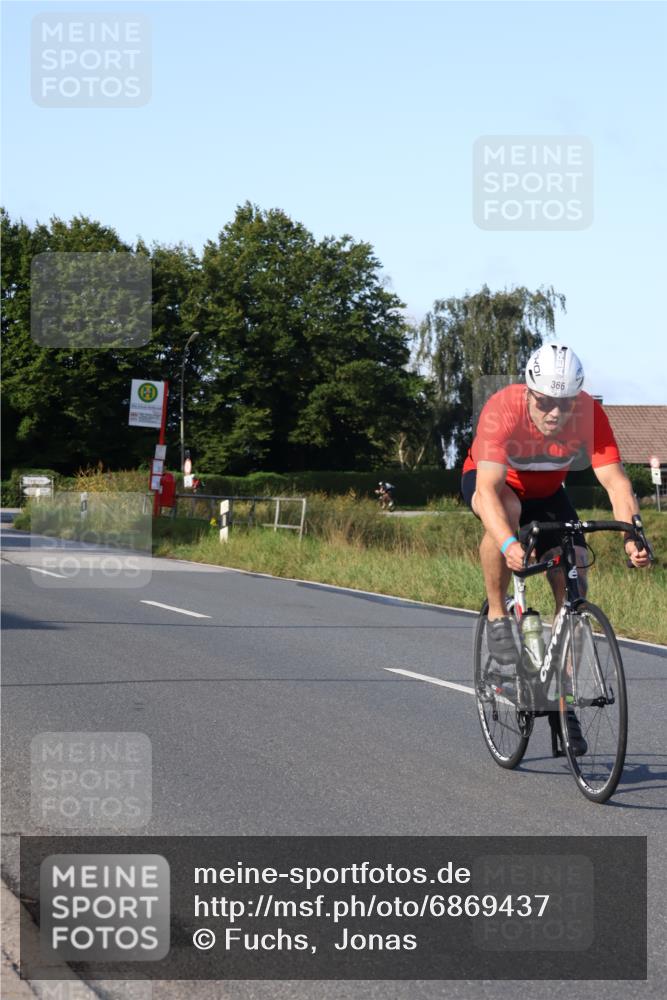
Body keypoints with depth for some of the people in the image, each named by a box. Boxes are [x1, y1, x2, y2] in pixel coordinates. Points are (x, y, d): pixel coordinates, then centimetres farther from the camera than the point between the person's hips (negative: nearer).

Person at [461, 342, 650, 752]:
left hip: (547, 492, 3)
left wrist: (632, 536, -51)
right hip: (491, 481, -3)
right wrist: (509, 544, -62)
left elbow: (615, 480, -34)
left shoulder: (589, 413, -29)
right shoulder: (503, 409, -37)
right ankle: (497, 617, -18)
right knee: (506, 510, -38)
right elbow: (489, 488, -46)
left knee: (573, 588, -11)